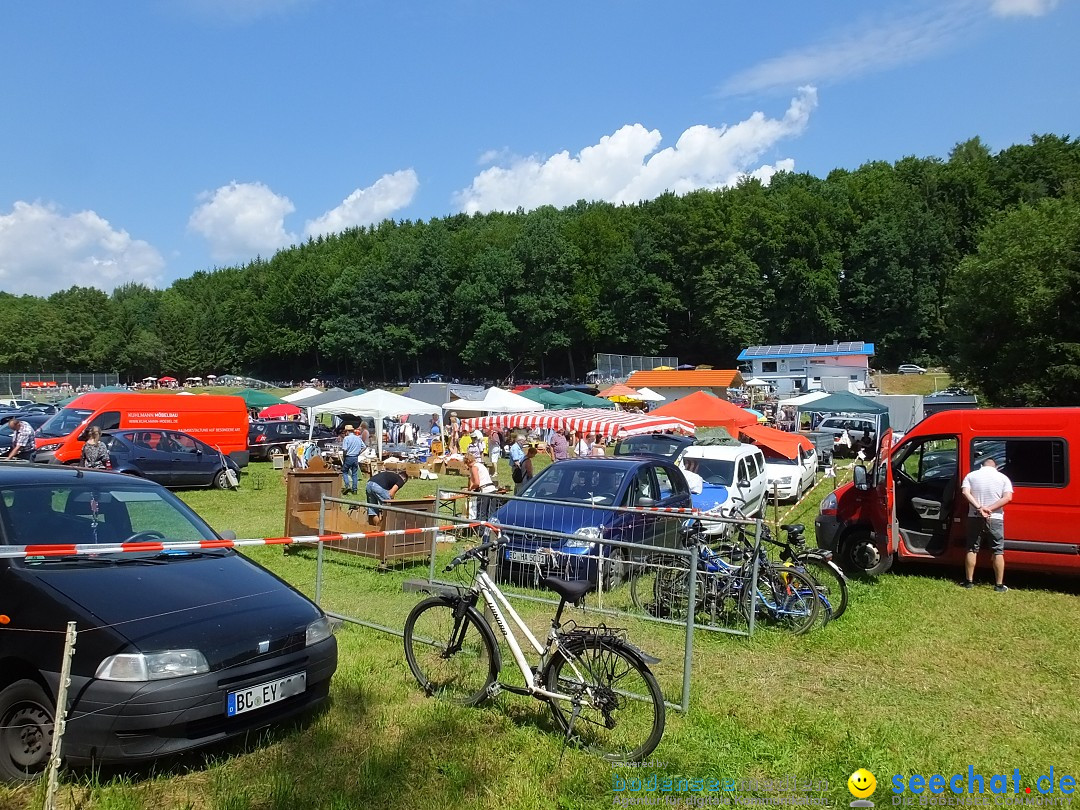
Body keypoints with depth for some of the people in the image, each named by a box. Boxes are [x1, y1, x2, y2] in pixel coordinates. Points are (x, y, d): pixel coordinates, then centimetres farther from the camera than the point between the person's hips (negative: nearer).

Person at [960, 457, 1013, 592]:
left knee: (972, 550, 9)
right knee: (998, 552, 5)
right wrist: (990, 509, -15)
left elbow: (965, 492, -11)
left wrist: (979, 507, -18)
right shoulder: (1003, 477, 3)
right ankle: (999, 585, 7)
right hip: (995, 519, -1)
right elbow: (1008, 497, -10)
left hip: (975, 518, 1)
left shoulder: (971, 475, 5)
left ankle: (969, 581, 13)